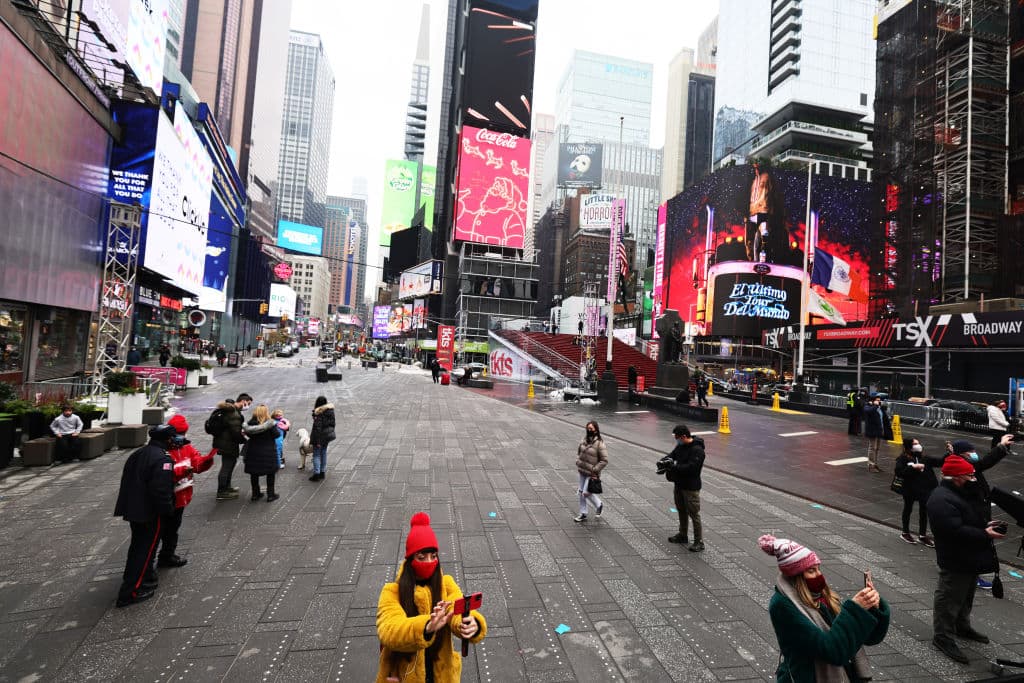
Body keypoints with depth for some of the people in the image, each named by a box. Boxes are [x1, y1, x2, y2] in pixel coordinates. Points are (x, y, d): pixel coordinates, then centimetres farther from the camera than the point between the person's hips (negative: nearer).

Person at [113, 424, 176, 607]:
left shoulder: (137, 454, 8)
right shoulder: (163, 459, -22)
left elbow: (127, 480, 17)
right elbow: (161, 491, -26)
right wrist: (168, 510, -13)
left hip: (132, 508, 9)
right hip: (150, 512, -9)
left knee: (139, 543, 25)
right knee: (146, 547, 1)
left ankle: (138, 574, 43)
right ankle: (130, 591, 4)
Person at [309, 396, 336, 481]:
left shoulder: (318, 413, -21)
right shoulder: (330, 409, -1)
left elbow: (317, 427, -22)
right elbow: (333, 422, 7)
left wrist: (317, 441, -20)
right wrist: (331, 431, 19)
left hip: (320, 436, -7)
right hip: (328, 435, 7)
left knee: (316, 455, 4)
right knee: (323, 453, 18)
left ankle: (316, 474, 5)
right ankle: (323, 472, 26)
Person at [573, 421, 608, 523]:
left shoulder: (600, 444, -16)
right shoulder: (584, 439, 3)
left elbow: (604, 461, -14)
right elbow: (578, 451, 18)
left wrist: (595, 470, -16)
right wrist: (578, 462, 5)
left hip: (591, 473, -7)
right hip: (582, 471, 7)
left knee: (586, 493, -4)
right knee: (581, 492, 12)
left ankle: (599, 505, 25)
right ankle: (583, 514, 27)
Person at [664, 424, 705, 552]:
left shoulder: (697, 450, -21)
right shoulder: (680, 446, 5)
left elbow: (691, 467, -29)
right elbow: (672, 455, 12)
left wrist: (674, 467, -28)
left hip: (691, 488, -9)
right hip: (678, 484, 9)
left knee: (694, 514, -1)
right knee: (682, 511, 21)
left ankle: (699, 542, 9)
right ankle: (682, 536, 35)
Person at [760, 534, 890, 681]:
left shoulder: (823, 595, 1)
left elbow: (870, 636, 4)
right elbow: (830, 649, -21)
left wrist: (874, 607, -12)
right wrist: (855, 609, -21)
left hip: (845, 674, 5)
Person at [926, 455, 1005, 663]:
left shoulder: (961, 493, 7)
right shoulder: (942, 500, -29)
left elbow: (973, 517, 21)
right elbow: (956, 531, -32)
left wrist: (986, 523, 3)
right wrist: (985, 535, -25)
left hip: (970, 558, 11)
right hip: (955, 562, -11)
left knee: (966, 596, 26)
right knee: (949, 600, 2)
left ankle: (962, 626, 44)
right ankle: (942, 637, 14)